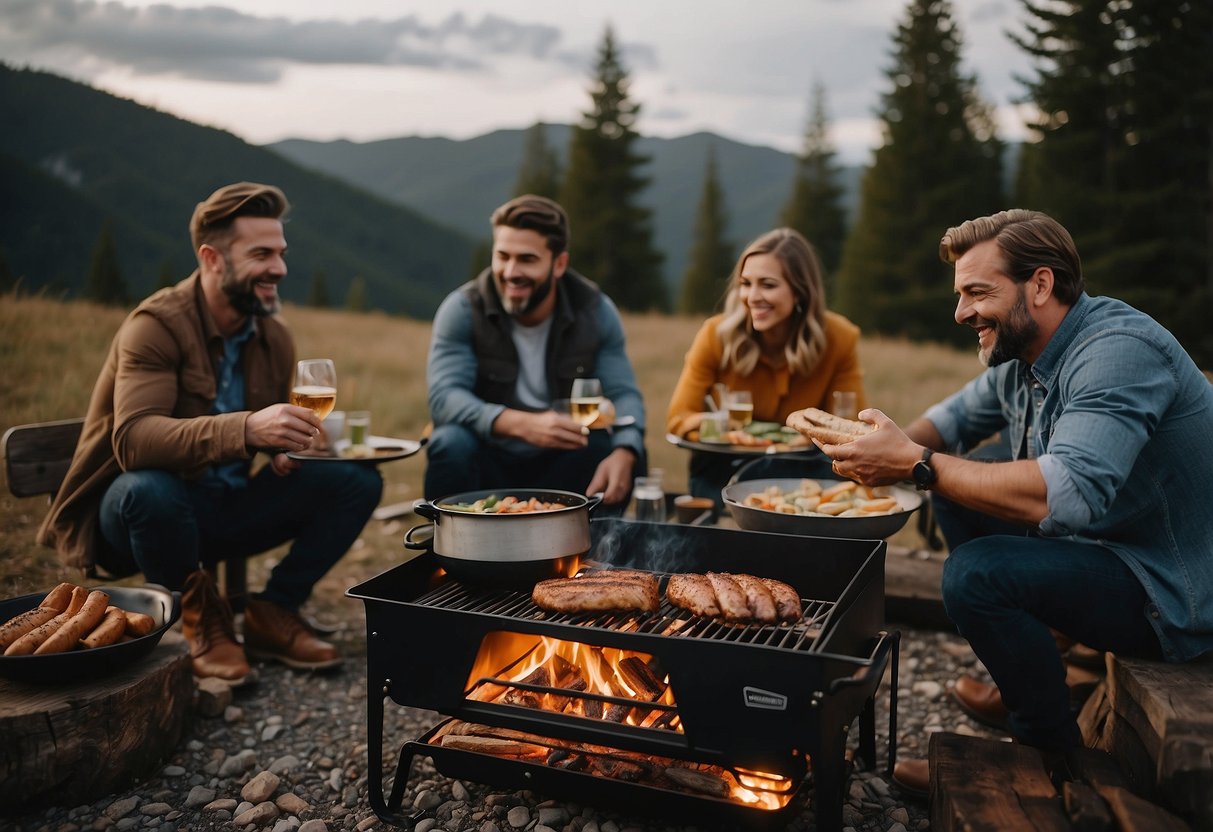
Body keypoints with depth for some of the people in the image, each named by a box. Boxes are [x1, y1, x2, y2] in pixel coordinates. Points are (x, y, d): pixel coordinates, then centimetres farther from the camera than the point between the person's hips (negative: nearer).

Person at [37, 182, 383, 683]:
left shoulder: (274, 337, 2)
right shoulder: (156, 325, -18)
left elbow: (279, 446, 13)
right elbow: (133, 439, -34)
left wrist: (293, 444, -13)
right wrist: (246, 429, -49)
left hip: (229, 509, 5)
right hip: (149, 509, -5)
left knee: (357, 481, -10)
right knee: (147, 488, -40)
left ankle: (273, 613, 1)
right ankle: (199, 615, -10)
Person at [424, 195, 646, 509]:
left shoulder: (595, 310, -6)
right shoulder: (462, 309, -13)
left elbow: (624, 394, -11)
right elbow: (443, 397, -24)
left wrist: (624, 453, -34)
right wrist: (522, 424, -42)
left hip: (562, 464, 2)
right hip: (488, 464, -2)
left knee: (620, 451, -24)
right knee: (452, 444, -32)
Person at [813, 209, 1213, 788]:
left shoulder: (1119, 350, -26)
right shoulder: (1019, 356, 2)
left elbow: (1068, 494, -39)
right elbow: (953, 417, 14)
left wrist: (916, 463, -35)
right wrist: (892, 448, -9)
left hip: (1166, 593, -9)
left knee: (975, 573, -27)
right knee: (957, 494, 7)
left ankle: (1055, 758, -2)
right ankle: (1019, 670, 17)